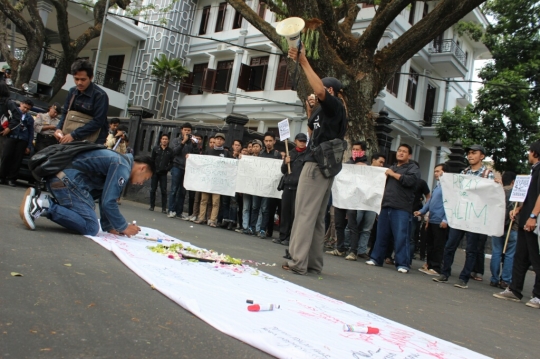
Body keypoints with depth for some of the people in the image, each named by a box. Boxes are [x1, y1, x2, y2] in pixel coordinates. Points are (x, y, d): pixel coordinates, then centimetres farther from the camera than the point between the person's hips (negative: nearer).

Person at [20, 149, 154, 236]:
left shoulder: (120, 161, 20)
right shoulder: (123, 168, -11)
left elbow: (104, 198, 23)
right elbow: (108, 202, -17)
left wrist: (109, 227, 20)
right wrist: (123, 227, -4)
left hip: (57, 177, 10)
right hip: (67, 180, -10)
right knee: (91, 228, -11)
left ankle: (41, 200, 10)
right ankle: (45, 205, -16)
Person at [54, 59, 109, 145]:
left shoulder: (100, 95, -13)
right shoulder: (72, 92, 8)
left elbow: (98, 122, -17)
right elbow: (65, 113, 16)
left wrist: (74, 135, -20)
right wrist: (59, 128, -4)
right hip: (73, 140, 6)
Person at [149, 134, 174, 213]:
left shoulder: (170, 151, 3)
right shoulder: (155, 149, 7)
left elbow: (172, 162, 5)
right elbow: (152, 160, 6)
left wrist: (168, 169, -8)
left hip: (163, 173, -1)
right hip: (155, 173, 1)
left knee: (164, 191, -3)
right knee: (153, 189, 5)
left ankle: (164, 208, 0)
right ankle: (152, 206, 15)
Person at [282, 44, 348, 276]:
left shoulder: (335, 106, -4)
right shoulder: (324, 111, 22)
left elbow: (319, 90, -24)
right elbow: (313, 132, 29)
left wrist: (303, 62, -20)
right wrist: (311, 111, 18)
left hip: (318, 165, -10)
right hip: (323, 166, 10)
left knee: (305, 213, -11)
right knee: (317, 217, 8)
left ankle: (298, 262, -11)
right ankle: (314, 263, 11)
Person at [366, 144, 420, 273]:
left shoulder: (413, 168, 5)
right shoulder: (392, 167, 25)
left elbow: (410, 180, -16)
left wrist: (393, 174, -6)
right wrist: (382, 201, 20)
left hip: (401, 209, -6)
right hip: (386, 206, 6)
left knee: (401, 237, -9)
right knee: (382, 234, 8)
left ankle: (403, 264, -5)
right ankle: (376, 258, 16)